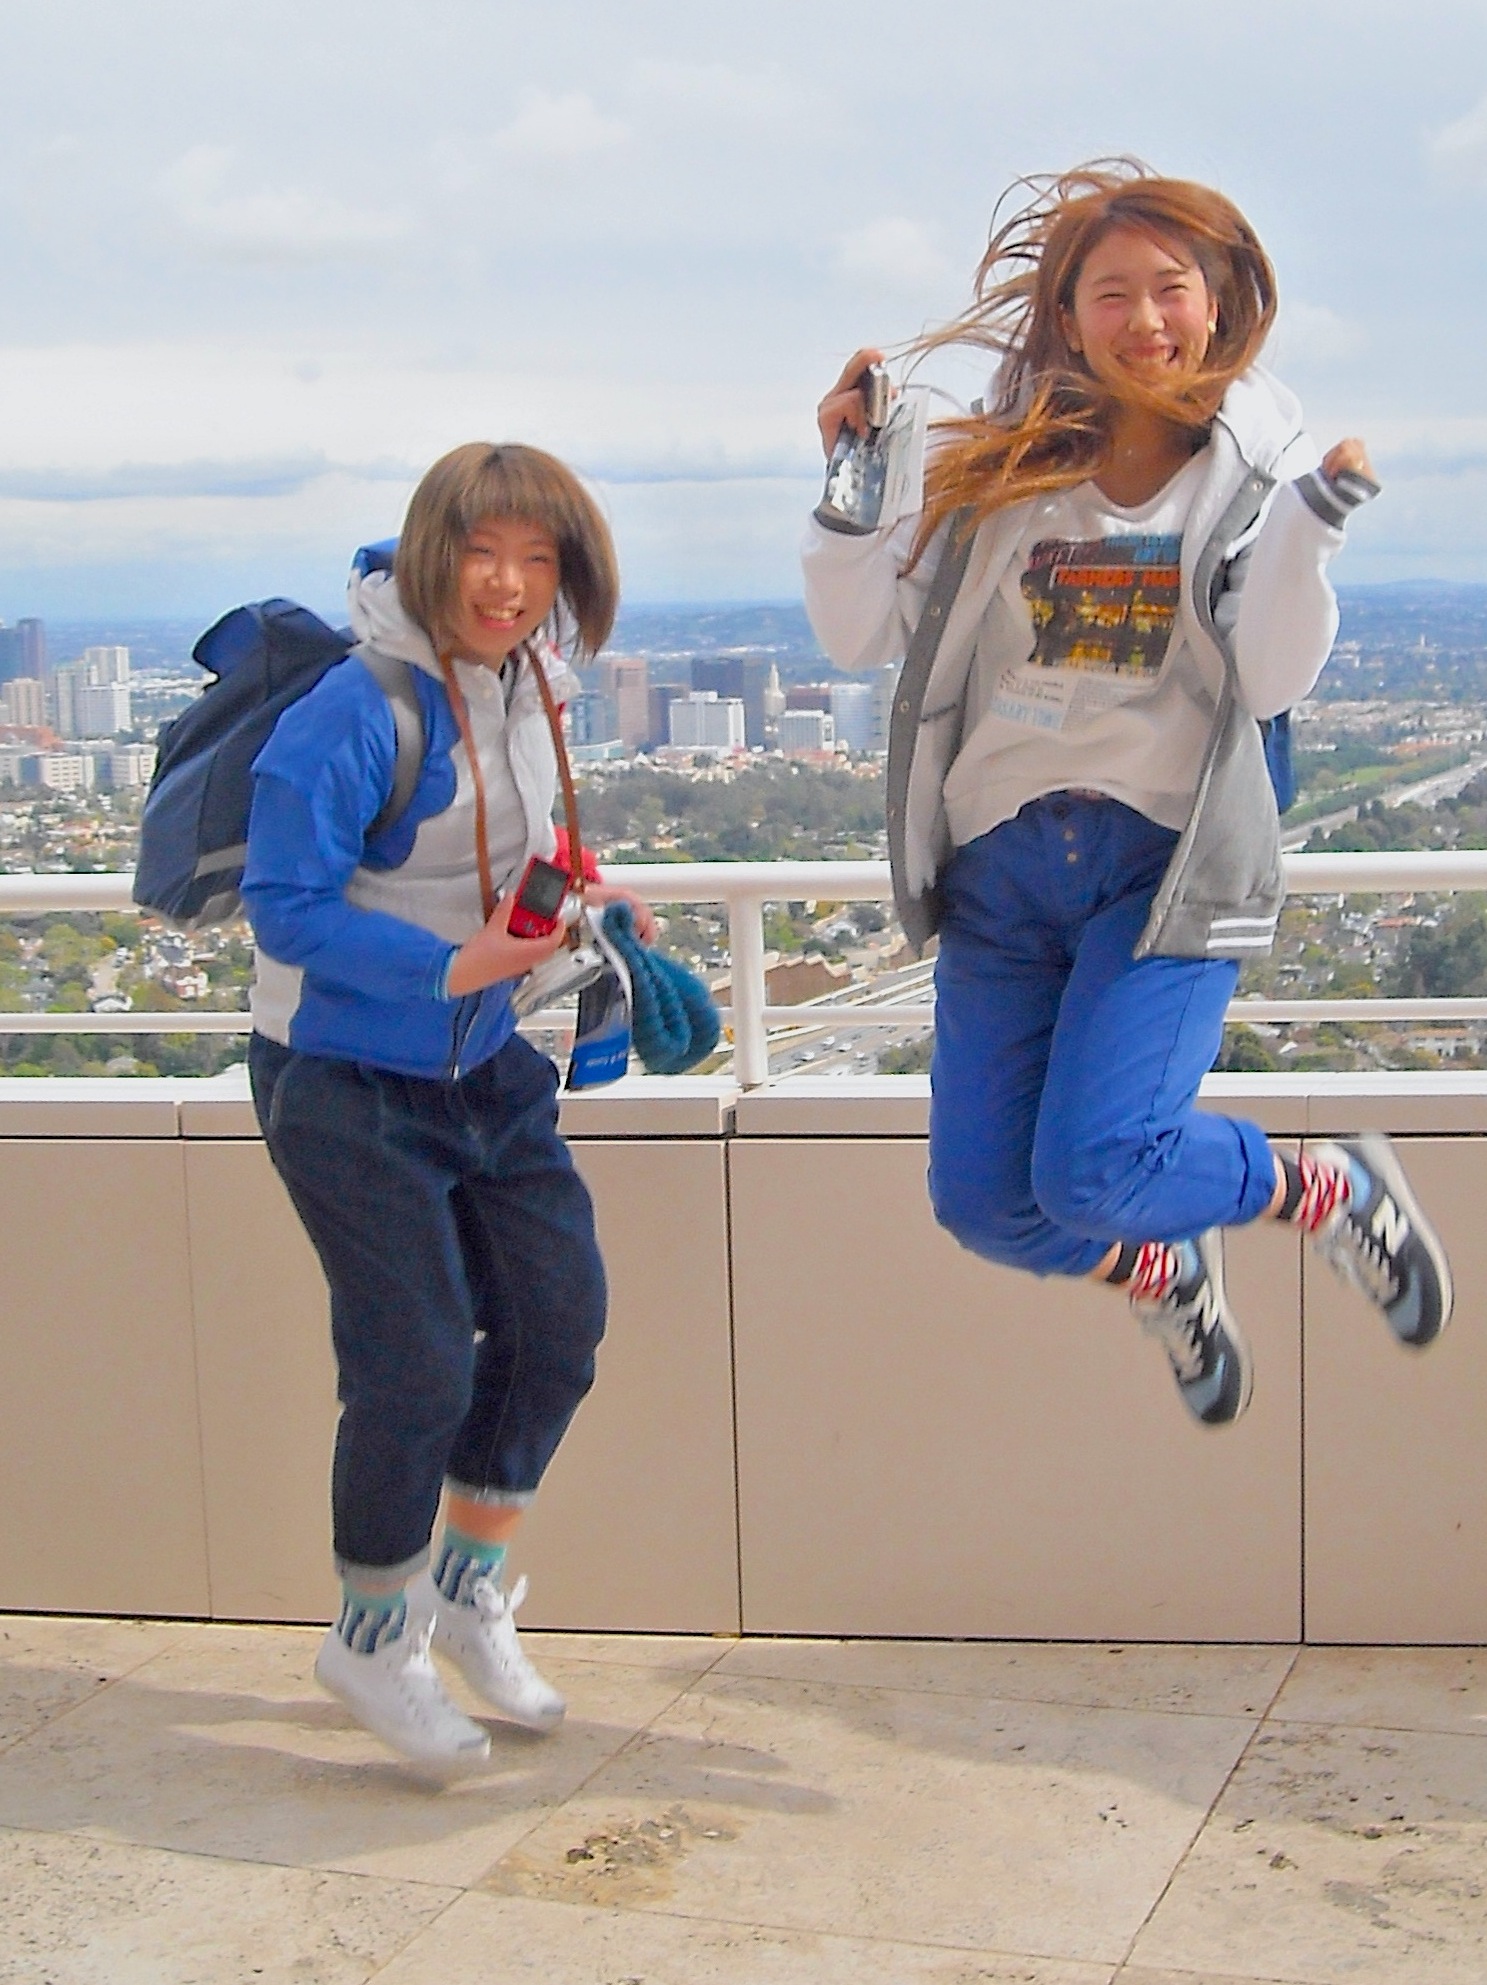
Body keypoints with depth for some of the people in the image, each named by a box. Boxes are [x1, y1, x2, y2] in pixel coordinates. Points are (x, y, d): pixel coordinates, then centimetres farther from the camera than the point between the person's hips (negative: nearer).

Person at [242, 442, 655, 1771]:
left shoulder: (528, 687, 1)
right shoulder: (358, 711, -22)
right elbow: (284, 907, -23)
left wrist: (572, 902, -2)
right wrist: (455, 966, -31)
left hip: (484, 1064, 8)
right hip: (345, 1076, -8)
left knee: (560, 1314, 9)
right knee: (418, 1364, -5)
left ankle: (469, 1590, 31)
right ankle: (373, 1640, 20)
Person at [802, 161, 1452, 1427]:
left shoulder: (1259, 464, 0)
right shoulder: (998, 467, 4)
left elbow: (1274, 682, -10)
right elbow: (864, 637, 4)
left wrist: (1314, 531, -24)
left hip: (1168, 857, -3)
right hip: (999, 860, 3)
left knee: (1090, 1172, -20)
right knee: (984, 1203, 0)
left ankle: (1335, 1191, 11)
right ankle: (1164, 1277, 35)